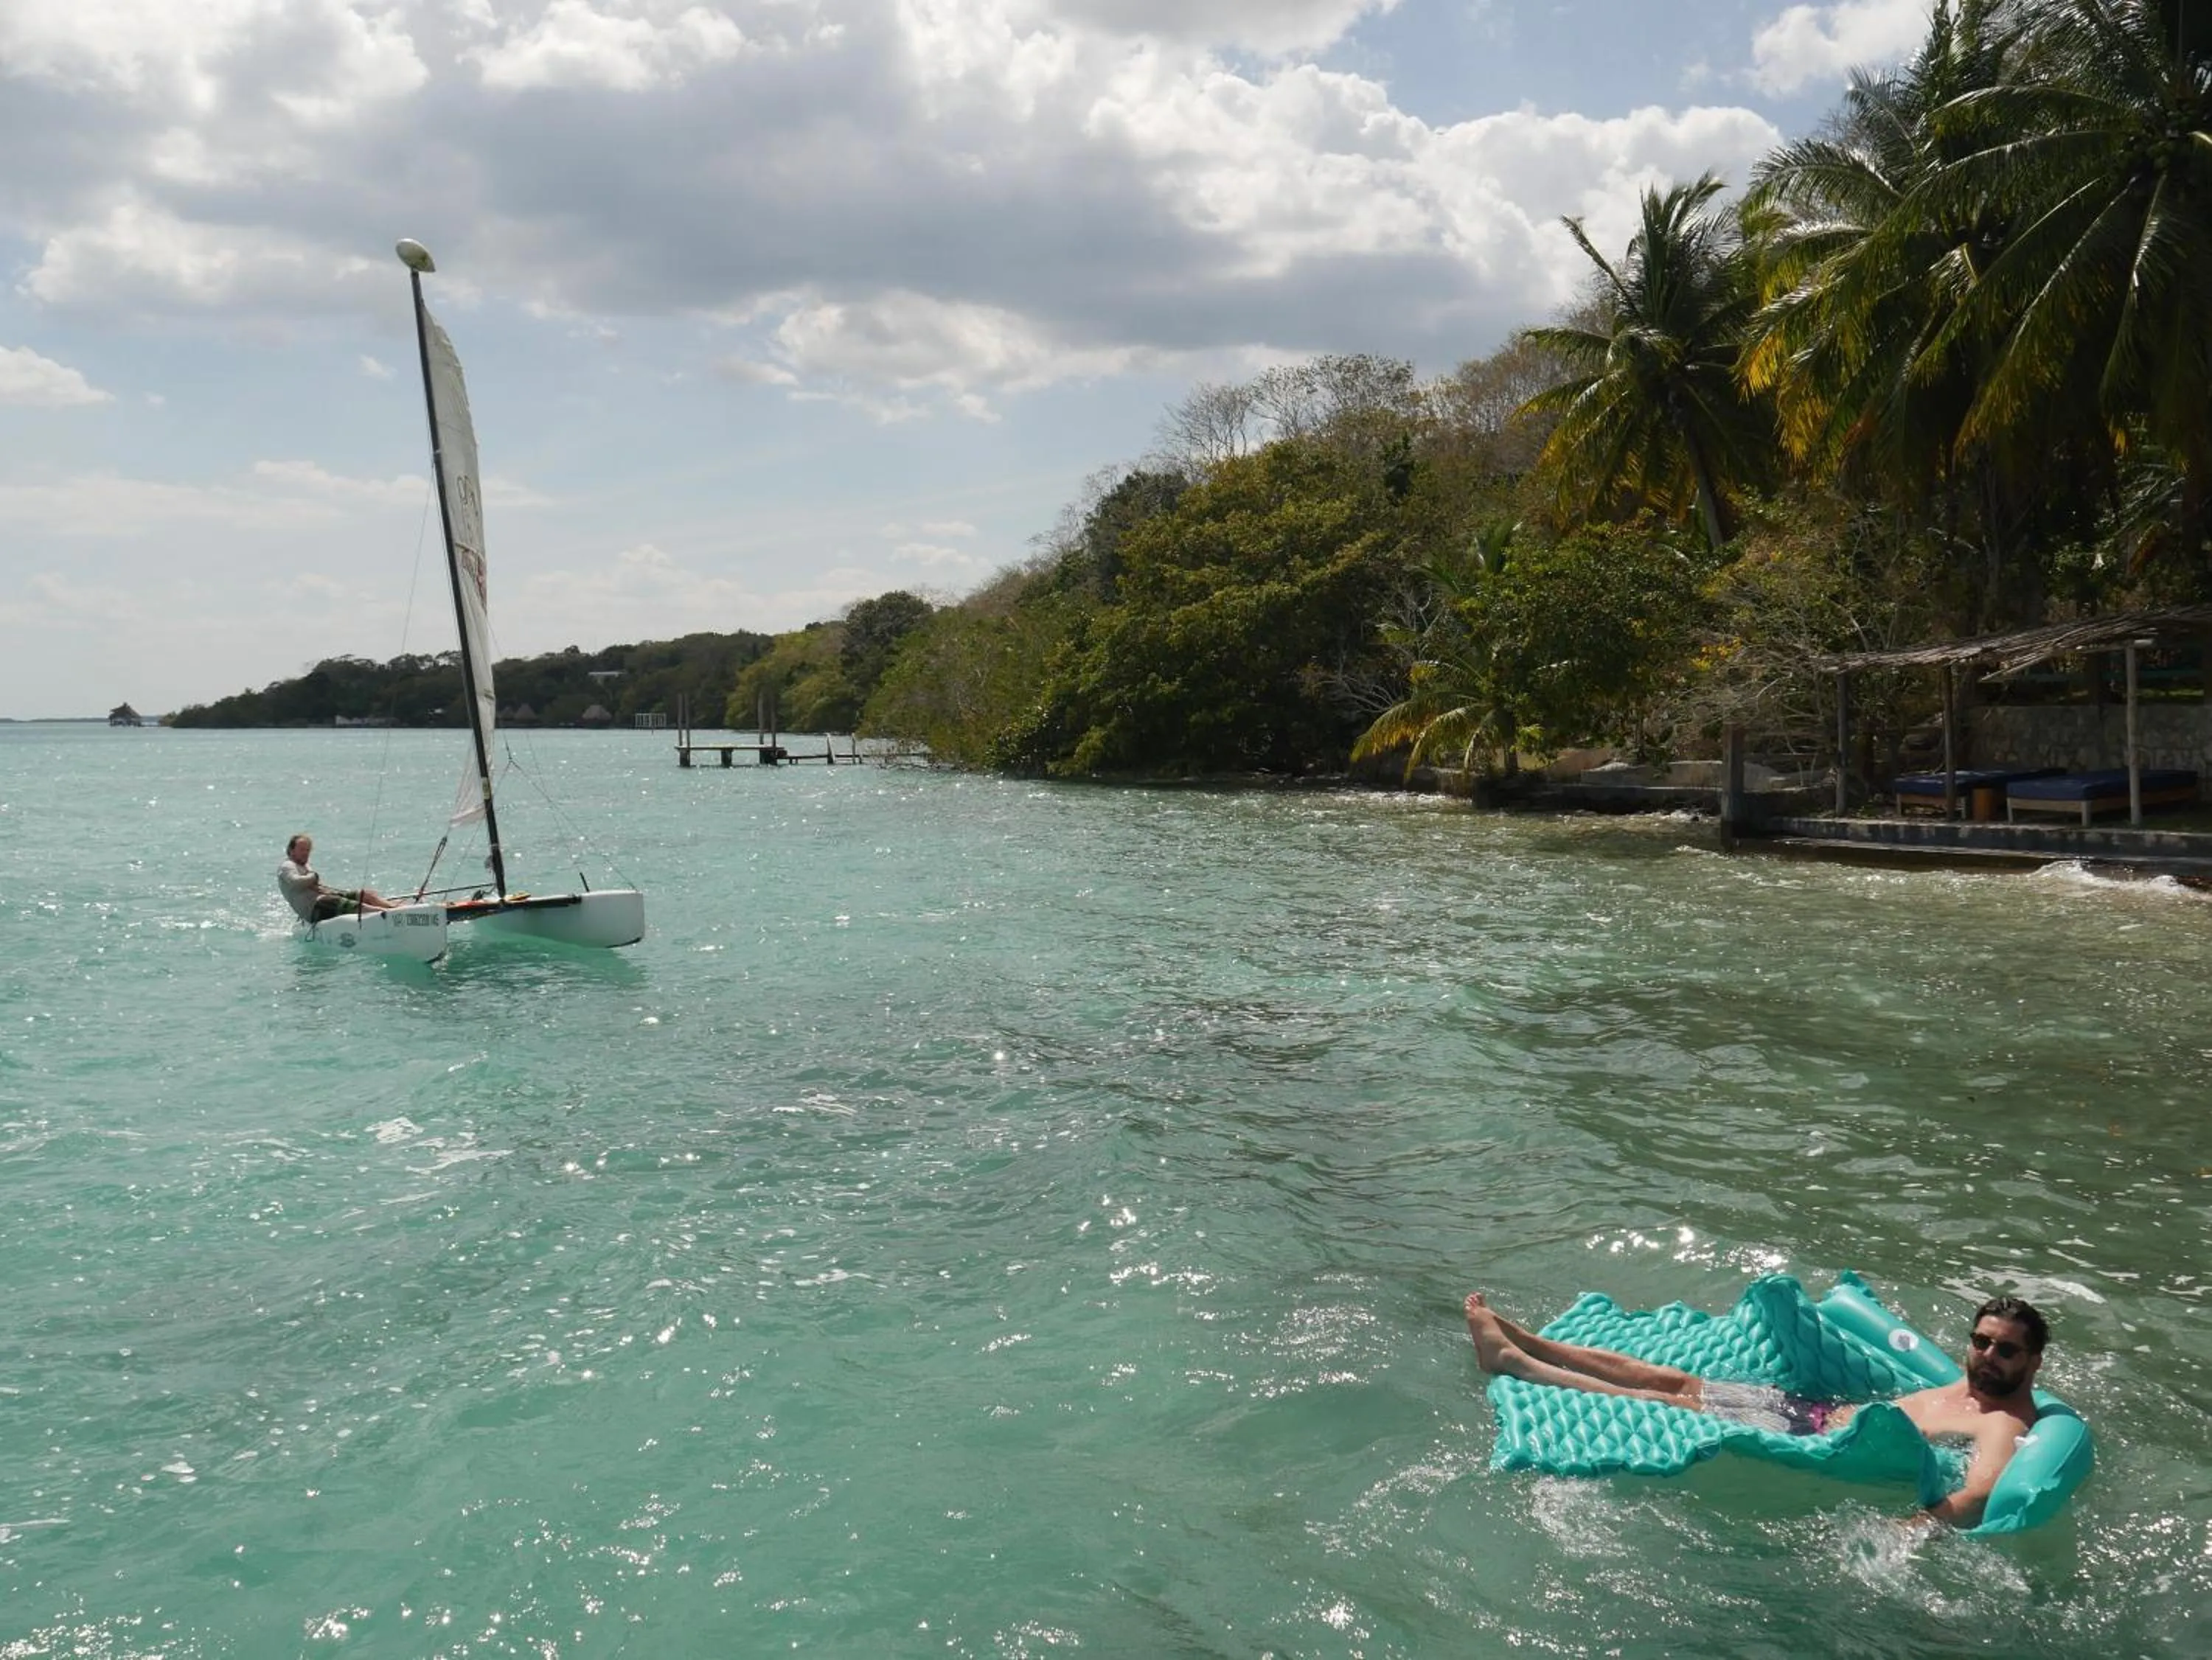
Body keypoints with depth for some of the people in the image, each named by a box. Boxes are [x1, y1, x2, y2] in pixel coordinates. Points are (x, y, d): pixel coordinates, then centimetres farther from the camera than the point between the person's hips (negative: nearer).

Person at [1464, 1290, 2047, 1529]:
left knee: (1679, 1403, -12)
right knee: (1673, 1379, 3)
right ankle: (1519, 1343, 6)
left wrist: (1909, 1530, -50)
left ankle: (1514, 1363, -10)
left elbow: (1980, 1492, -35)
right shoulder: (1973, 1382, 11)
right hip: (1823, 1410, 9)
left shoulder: (2006, 1424, -16)